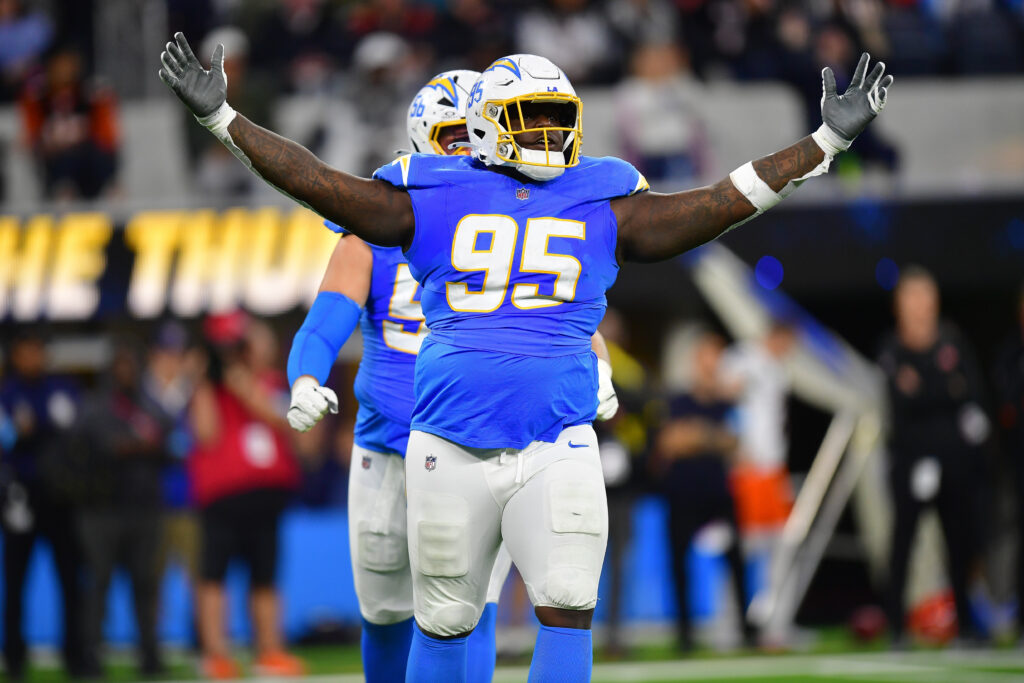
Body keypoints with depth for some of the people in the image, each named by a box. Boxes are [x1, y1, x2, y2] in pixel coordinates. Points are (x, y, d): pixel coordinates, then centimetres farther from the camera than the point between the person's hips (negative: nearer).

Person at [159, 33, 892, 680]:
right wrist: (220, 115, 5)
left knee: (569, 610, -10)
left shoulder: (606, 207, 9)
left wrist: (829, 139, 8)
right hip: (450, 447, 0)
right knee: (444, 621, 7)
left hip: (556, 449, 0)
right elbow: (318, 183, 7)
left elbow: (724, 203, 10)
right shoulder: (434, 201, 6)